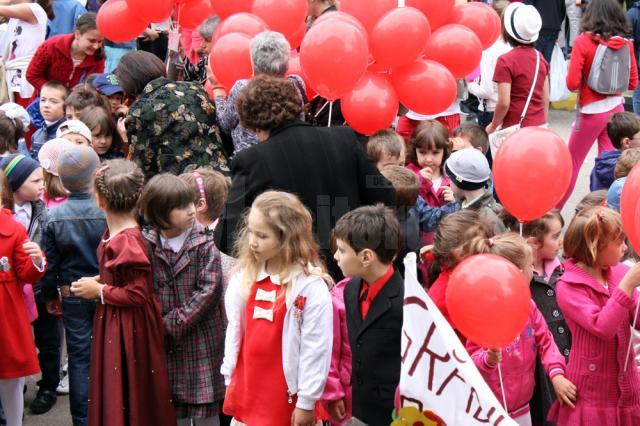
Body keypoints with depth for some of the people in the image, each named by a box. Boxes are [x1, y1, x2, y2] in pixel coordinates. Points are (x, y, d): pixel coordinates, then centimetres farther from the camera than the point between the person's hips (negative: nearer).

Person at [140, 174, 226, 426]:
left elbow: (209, 291, -13)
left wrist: (173, 323, -14)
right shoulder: (147, 245, 1)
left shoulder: (204, 244, -8)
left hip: (202, 341, -3)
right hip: (166, 345, 3)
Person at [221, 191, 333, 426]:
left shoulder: (312, 287, -14)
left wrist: (306, 402, -11)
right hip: (246, 388, 6)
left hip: (286, 396, -5)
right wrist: (229, 379, 10)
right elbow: (235, 329, 9)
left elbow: (316, 348, -13)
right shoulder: (245, 276, 3)